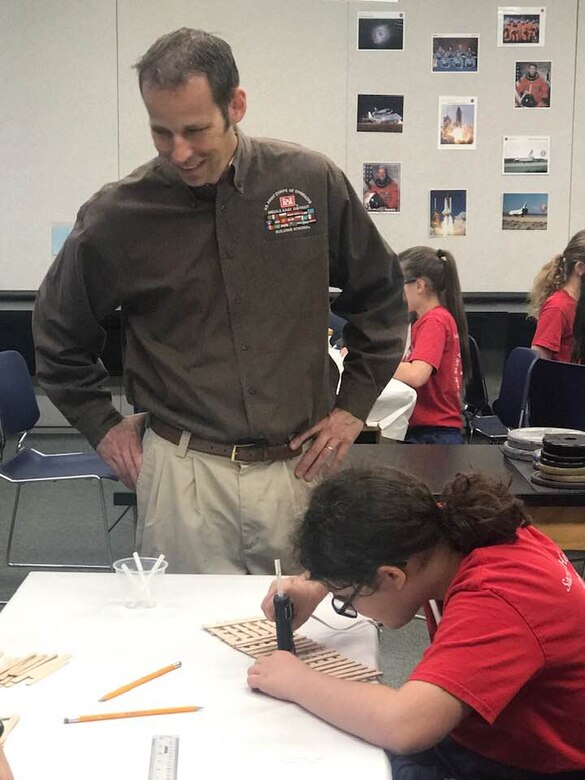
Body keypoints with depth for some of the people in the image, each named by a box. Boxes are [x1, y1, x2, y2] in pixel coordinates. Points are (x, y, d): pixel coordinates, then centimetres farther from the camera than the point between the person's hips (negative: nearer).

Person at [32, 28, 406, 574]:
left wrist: (353, 406, 7)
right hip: (182, 473, -1)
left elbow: (381, 297, 11)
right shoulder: (116, 216, -5)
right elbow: (58, 334, 12)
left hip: (299, 465, 1)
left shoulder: (312, 182, -3)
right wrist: (101, 424, 7)